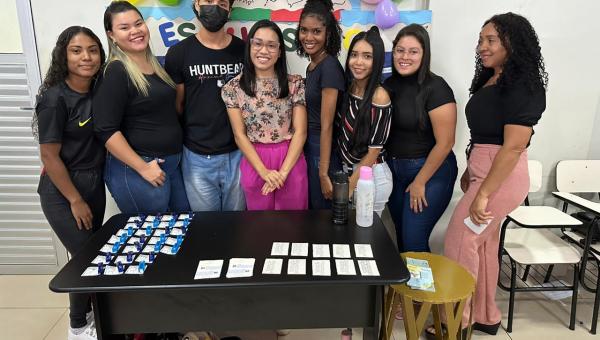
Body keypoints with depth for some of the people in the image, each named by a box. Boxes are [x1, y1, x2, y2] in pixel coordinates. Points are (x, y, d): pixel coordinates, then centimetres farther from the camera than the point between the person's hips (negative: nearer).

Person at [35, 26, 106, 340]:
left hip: (94, 184, 6)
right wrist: (75, 201, -15)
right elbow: (49, 156, -17)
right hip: (62, 193, -6)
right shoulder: (55, 99, -18)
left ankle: (90, 312, 38)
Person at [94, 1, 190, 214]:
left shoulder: (156, 64, 9)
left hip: (173, 162, 8)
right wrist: (143, 168, -19)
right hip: (136, 169, -8)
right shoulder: (115, 72, -14)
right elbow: (106, 130, -19)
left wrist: (175, 155, 13)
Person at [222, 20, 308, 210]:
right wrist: (264, 171, -14)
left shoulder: (294, 85, -1)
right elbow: (239, 135, -4)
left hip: (291, 162, 0)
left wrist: (283, 172, -14)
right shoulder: (234, 88, -2)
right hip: (254, 163, 0)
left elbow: (300, 131, -5)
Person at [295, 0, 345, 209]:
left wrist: (323, 173, -20)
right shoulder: (312, 66, 9)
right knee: (311, 209, 21)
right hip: (308, 147, 9)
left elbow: (327, 125, -21)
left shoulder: (330, 66, -19)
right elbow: (310, 116, 11)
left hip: (323, 151, -9)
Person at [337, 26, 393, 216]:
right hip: (347, 170, 6)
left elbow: (374, 150, -14)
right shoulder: (347, 88, 1)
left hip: (372, 174, -5)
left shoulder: (379, 96, -17)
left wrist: (349, 186, -10)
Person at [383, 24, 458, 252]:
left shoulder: (435, 88, -15)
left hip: (430, 172, -6)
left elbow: (445, 143, -16)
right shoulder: (389, 84, 3)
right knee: (400, 237, 15)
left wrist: (420, 182, -12)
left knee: (413, 242, -5)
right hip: (394, 170, 6)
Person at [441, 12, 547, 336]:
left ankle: (455, 320, 14)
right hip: (483, 172, 9)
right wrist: (469, 172, 18)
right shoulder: (490, 79, 11)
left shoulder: (522, 87, -16)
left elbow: (513, 146, -22)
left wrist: (483, 194, -23)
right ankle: (485, 316, 31)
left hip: (502, 176, -9)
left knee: (459, 241, -3)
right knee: (482, 242, 15)